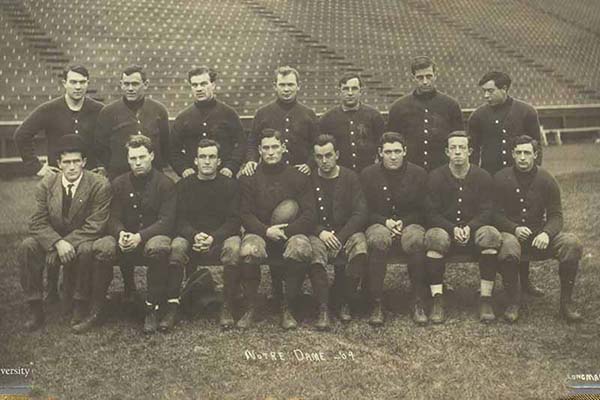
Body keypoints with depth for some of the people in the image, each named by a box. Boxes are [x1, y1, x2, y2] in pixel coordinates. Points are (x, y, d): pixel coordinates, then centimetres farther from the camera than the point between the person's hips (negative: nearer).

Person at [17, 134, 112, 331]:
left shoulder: (99, 185, -13)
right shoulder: (46, 185, -3)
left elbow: (94, 226, -17)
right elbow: (37, 223, -7)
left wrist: (67, 244, -26)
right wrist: (57, 243, -26)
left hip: (84, 241, -3)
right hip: (52, 239, 3)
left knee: (86, 250, -36)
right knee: (26, 247, -23)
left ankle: (79, 306, -15)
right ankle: (35, 309, -13)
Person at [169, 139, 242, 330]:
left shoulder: (230, 184, 4)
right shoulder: (184, 185, 8)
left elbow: (234, 221, -4)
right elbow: (180, 220, 0)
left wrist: (213, 238, -22)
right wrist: (195, 236, -22)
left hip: (221, 237, -1)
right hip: (191, 238, 1)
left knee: (234, 246, -34)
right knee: (177, 246, -32)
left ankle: (227, 309, -24)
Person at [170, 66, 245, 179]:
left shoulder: (229, 114, 5)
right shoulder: (183, 117, 11)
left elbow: (241, 145, 3)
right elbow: (174, 150, 12)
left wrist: (231, 168, -10)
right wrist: (183, 169, -4)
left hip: (223, 178, -1)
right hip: (192, 178, 1)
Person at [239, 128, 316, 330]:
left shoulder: (298, 177, 6)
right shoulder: (248, 178, 7)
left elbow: (309, 215, -1)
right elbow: (245, 215, 1)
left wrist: (285, 230, -14)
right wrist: (266, 231, -16)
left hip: (292, 232, 0)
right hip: (259, 232, 0)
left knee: (301, 249, -35)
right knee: (249, 251, -34)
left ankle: (287, 309, -18)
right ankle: (250, 308, -14)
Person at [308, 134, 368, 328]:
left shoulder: (350, 177, 5)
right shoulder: (309, 179, 6)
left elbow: (361, 213, -3)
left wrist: (339, 237, -16)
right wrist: (321, 232, -18)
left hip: (347, 231, 0)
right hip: (319, 233, 0)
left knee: (360, 247, -33)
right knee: (314, 250, -34)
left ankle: (345, 303, -16)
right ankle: (323, 308, -27)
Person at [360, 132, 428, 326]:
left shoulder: (418, 174, 6)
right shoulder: (368, 174, 5)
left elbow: (422, 211, 8)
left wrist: (403, 222, -9)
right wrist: (385, 221, -10)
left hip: (410, 223, 0)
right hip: (379, 224, 0)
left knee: (416, 240, -37)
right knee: (378, 239, -37)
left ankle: (418, 303, -23)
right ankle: (377, 304, -29)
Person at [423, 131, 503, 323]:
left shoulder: (483, 177, 3)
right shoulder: (435, 177, 1)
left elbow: (486, 212, -1)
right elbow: (432, 213, -3)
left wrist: (470, 227, -21)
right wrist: (453, 228, -20)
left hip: (474, 229, 1)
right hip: (444, 228, -1)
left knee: (491, 235, -31)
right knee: (435, 237, -35)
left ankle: (486, 299, -26)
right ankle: (437, 301, -31)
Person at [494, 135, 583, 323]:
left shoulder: (546, 180, 4)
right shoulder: (501, 179, 0)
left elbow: (556, 215, 1)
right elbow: (496, 214, -1)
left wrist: (547, 233, -21)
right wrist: (515, 229, -20)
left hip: (540, 233, 2)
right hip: (511, 232, -2)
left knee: (572, 243, -24)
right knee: (508, 247, -38)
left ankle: (566, 303, -11)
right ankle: (513, 302, -17)